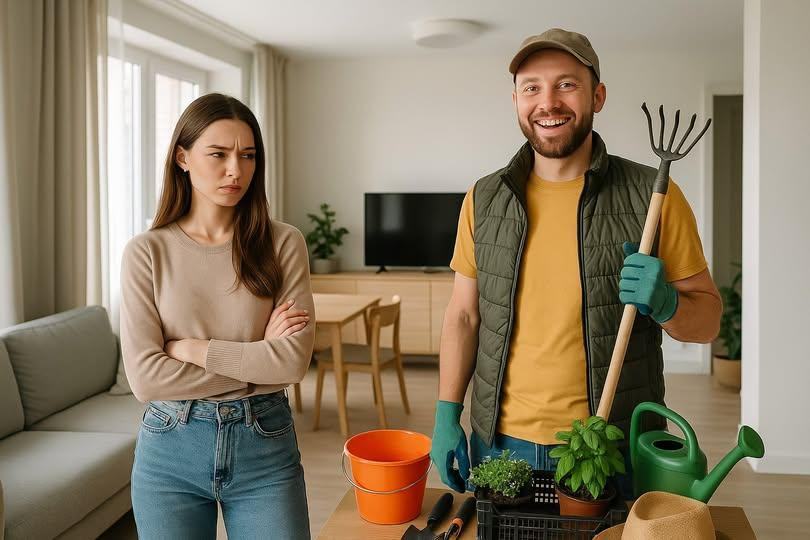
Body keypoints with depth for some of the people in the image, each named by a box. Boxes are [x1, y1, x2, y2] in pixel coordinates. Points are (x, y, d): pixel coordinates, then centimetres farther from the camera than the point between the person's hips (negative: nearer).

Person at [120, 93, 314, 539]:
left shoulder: (283, 243, -5)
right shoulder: (147, 252, -5)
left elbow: (294, 361, -12)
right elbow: (145, 377, -12)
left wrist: (192, 348, -12)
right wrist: (257, 360, -12)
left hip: (265, 441, 0)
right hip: (171, 449, 0)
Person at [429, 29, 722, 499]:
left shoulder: (653, 196, -7)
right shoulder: (484, 200, 1)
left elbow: (708, 320, -1)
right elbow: (464, 316, 6)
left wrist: (665, 304, -22)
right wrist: (446, 416, 1)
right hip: (499, 441, 3)